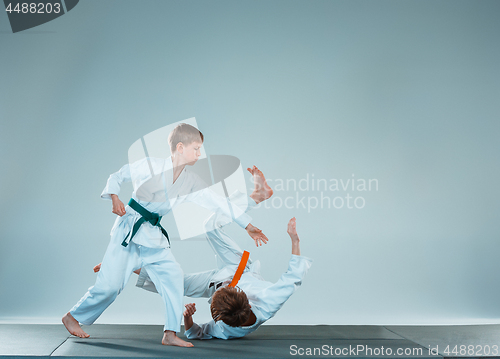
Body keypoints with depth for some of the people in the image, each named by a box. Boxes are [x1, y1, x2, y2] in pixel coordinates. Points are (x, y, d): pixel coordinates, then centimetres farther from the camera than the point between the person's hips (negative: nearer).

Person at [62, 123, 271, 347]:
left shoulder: (191, 182, 1)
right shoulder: (150, 166, -13)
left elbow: (218, 203, 2)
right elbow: (117, 177, -1)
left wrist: (249, 226, 2)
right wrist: (115, 199, -19)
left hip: (153, 236, 6)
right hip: (129, 228, -6)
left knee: (172, 275, -8)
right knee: (110, 284, -6)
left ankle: (170, 334, 0)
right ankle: (73, 317, 16)